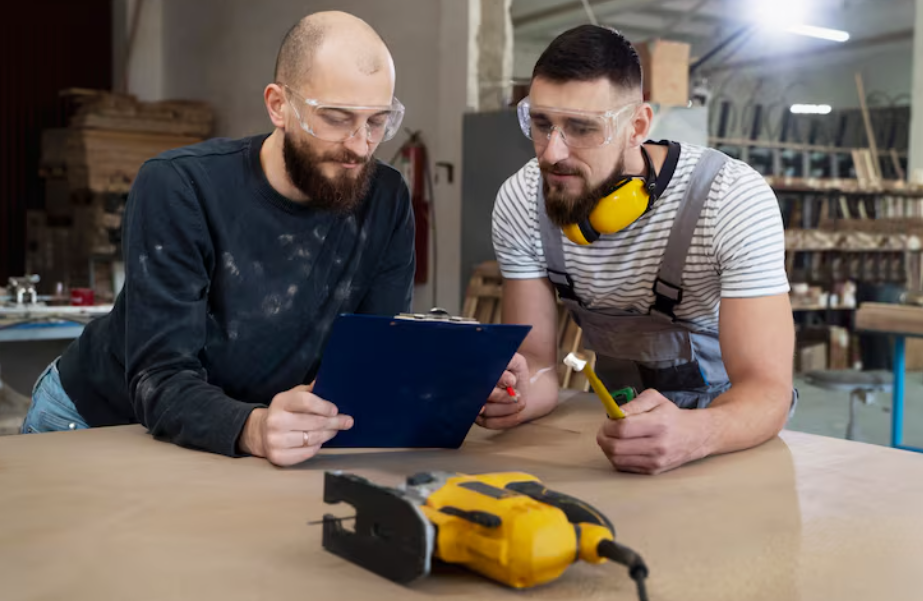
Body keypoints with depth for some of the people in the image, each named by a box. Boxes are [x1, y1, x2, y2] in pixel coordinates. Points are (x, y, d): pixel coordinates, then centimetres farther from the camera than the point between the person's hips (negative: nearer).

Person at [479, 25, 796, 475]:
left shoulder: (735, 201, -24)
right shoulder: (519, 203, -14)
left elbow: (766, 391, -28)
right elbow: (538, 362, -10)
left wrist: (690, 434, -51)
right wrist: (515, 394, -35)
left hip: (728, 422, -4)